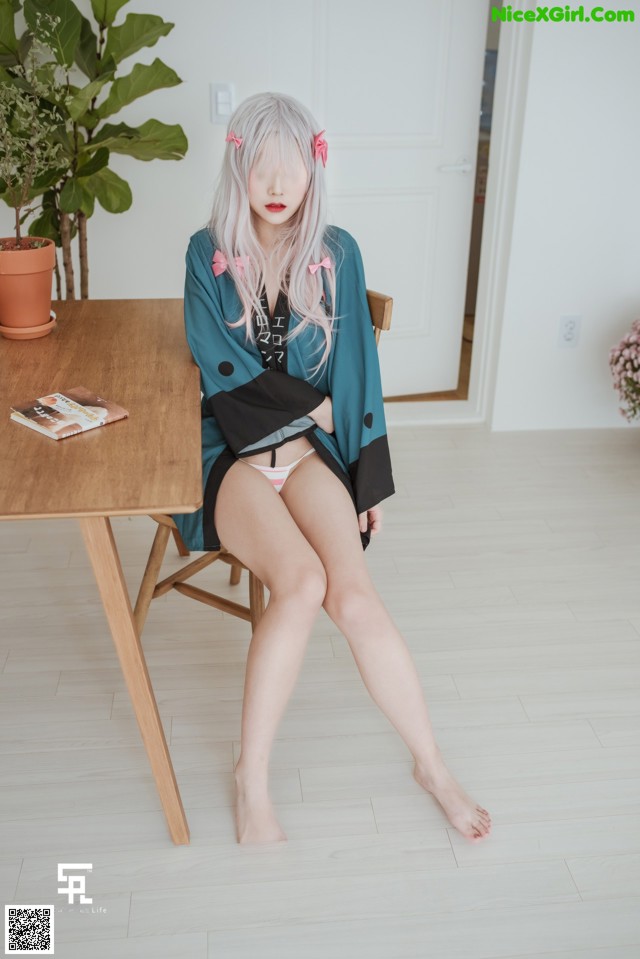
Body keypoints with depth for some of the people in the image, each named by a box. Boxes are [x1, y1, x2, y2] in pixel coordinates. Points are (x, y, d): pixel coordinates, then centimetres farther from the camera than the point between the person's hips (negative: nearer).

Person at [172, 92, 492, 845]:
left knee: (352, 595, -23)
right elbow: (223, 369, -6)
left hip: (310, 449, 2)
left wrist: (369, 475, 2)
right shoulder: (209, 254, 1)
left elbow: (354, 370, 5)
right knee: (301, 582, -30)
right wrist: (311, 405, -4)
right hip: (230, 450, -1)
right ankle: (251, 781, -12)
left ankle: (431, 764, -3)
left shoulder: (336, 254, 6)